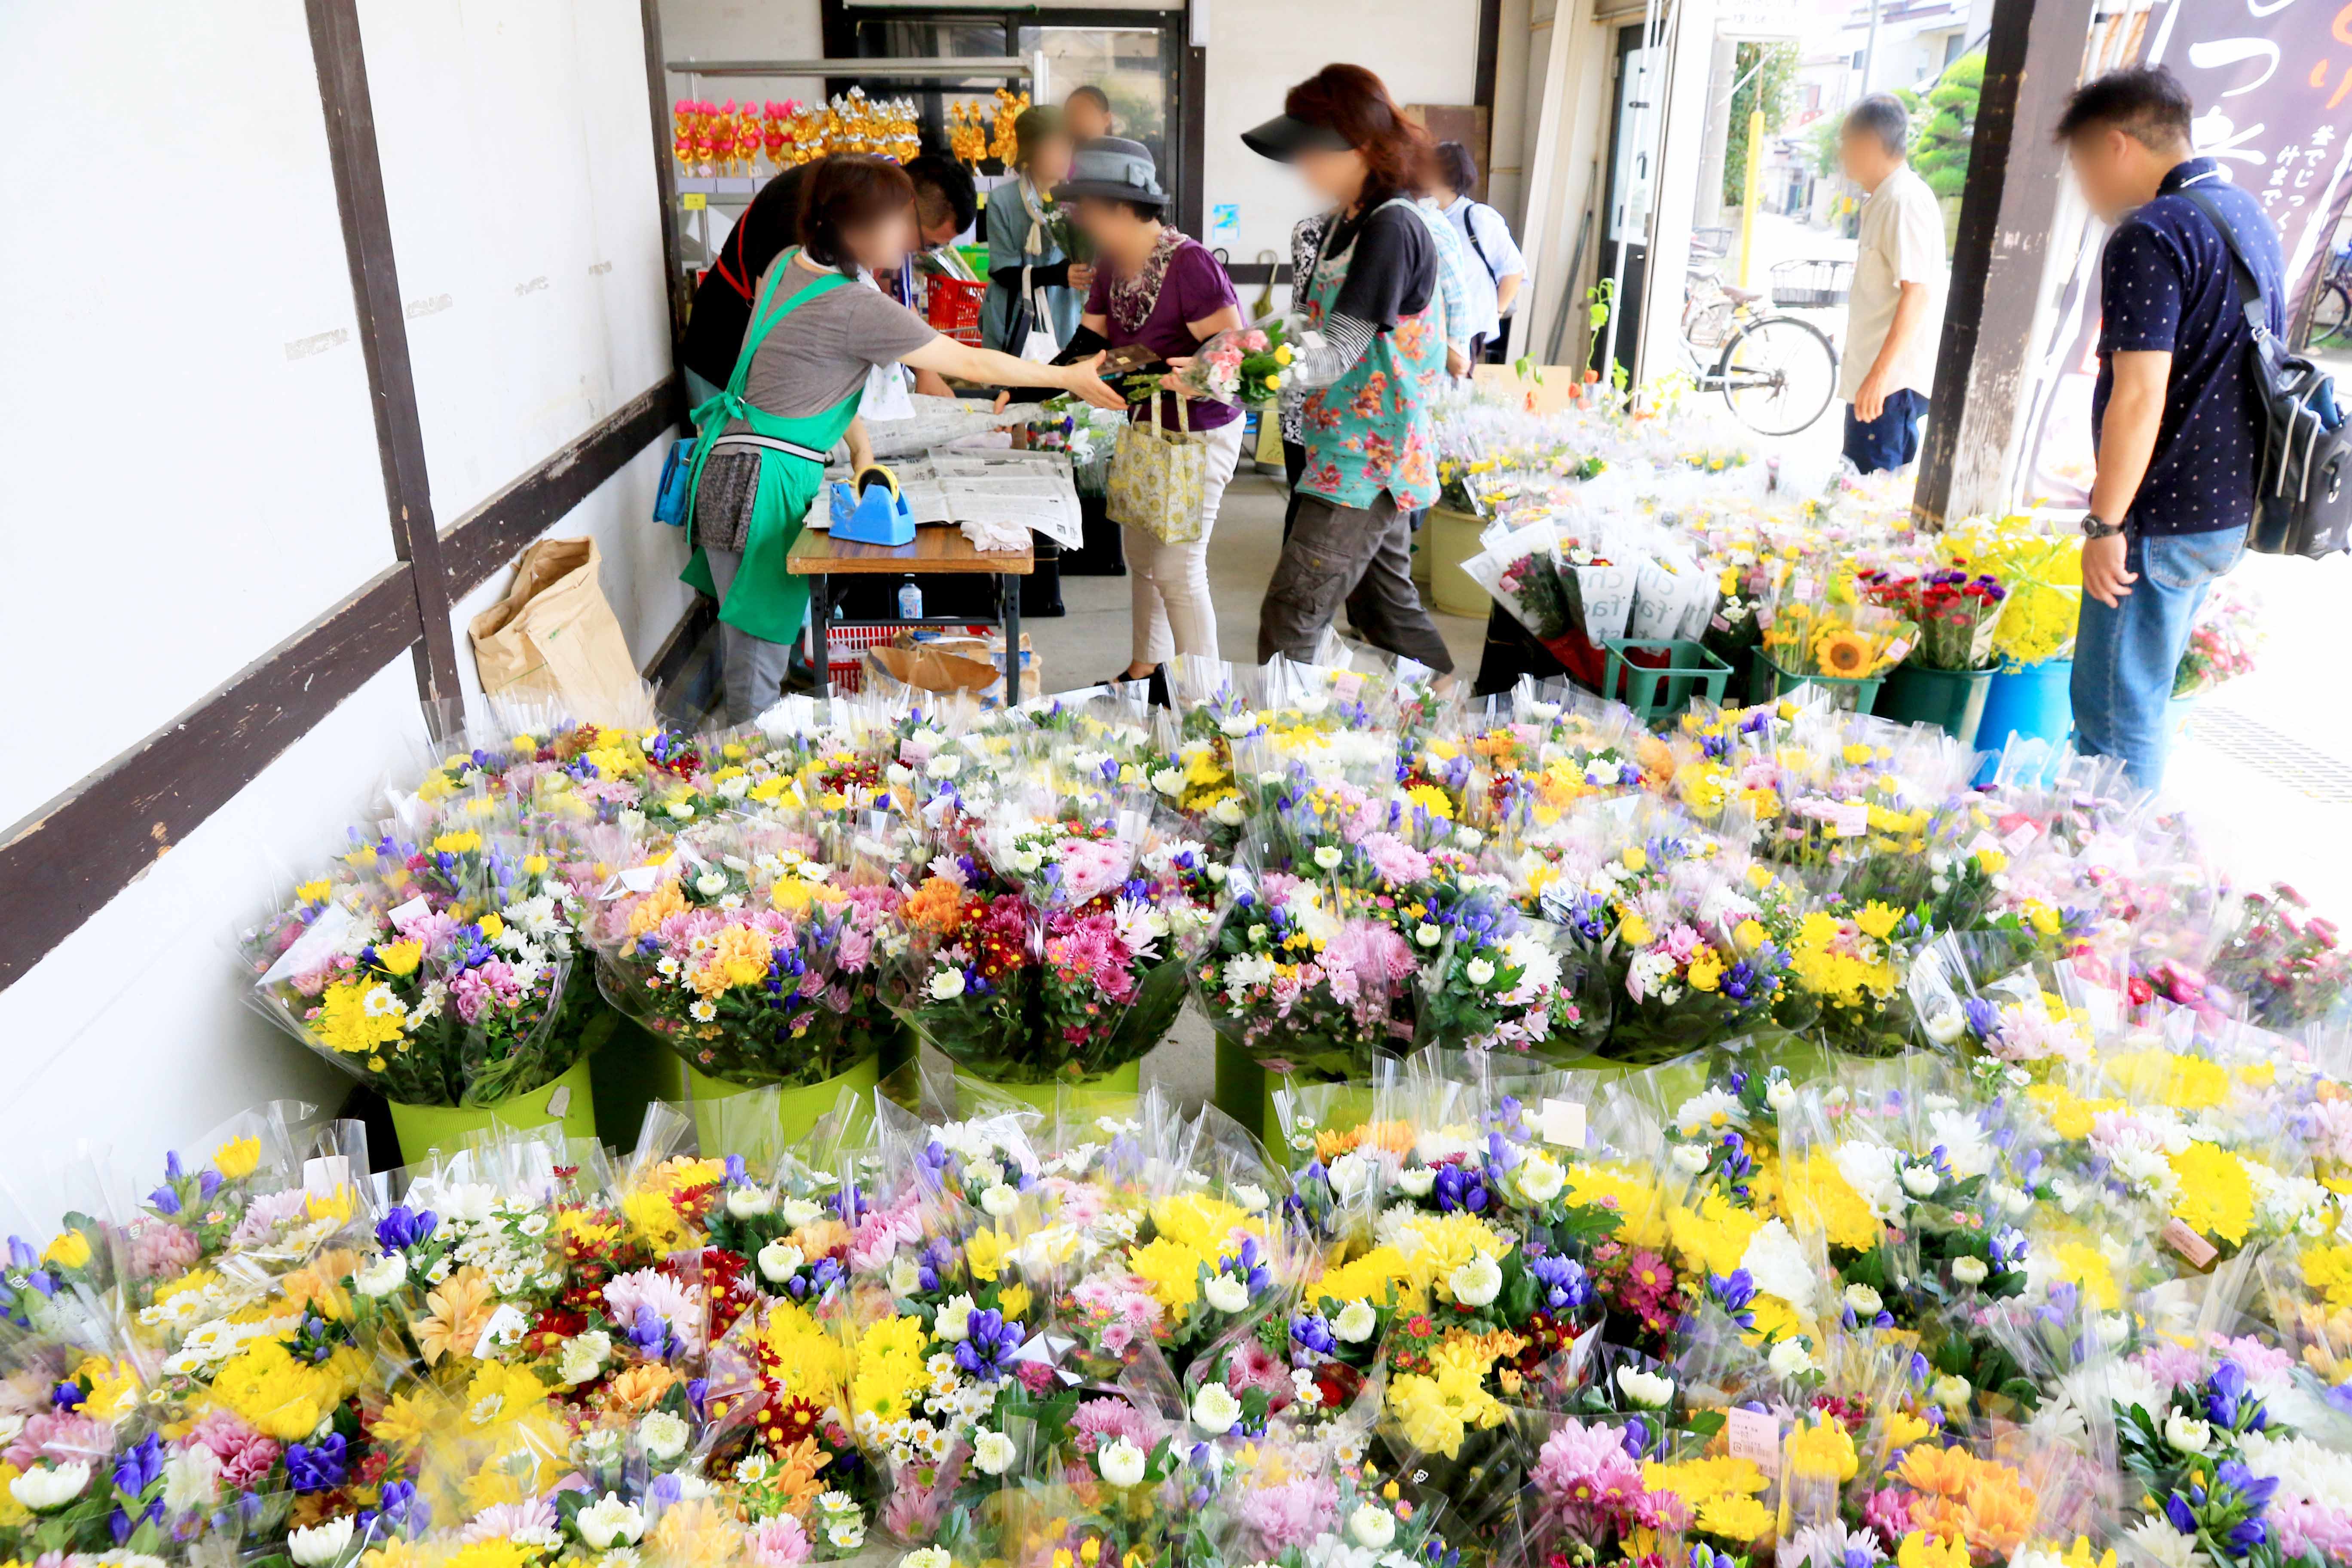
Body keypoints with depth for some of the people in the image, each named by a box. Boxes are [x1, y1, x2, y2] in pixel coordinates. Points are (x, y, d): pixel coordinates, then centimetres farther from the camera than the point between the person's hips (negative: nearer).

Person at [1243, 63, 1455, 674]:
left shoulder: (1392, 228, -18)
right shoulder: (1347, 222, 11)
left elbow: (1337, 353, -24)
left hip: (1365, 460, -10)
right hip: (1370, 457, 10)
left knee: (1290, 618, -8)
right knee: (1385, 605, 18)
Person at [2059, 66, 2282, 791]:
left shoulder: (2149, 237, -16)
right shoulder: (2247, 215, 14)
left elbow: (2140, 397, -23)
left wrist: (2105, 524, -18)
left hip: (2166, 520, -10)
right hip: (2233, 506, 10)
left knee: (2116, 716, -1)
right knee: (2145, 697, 20)